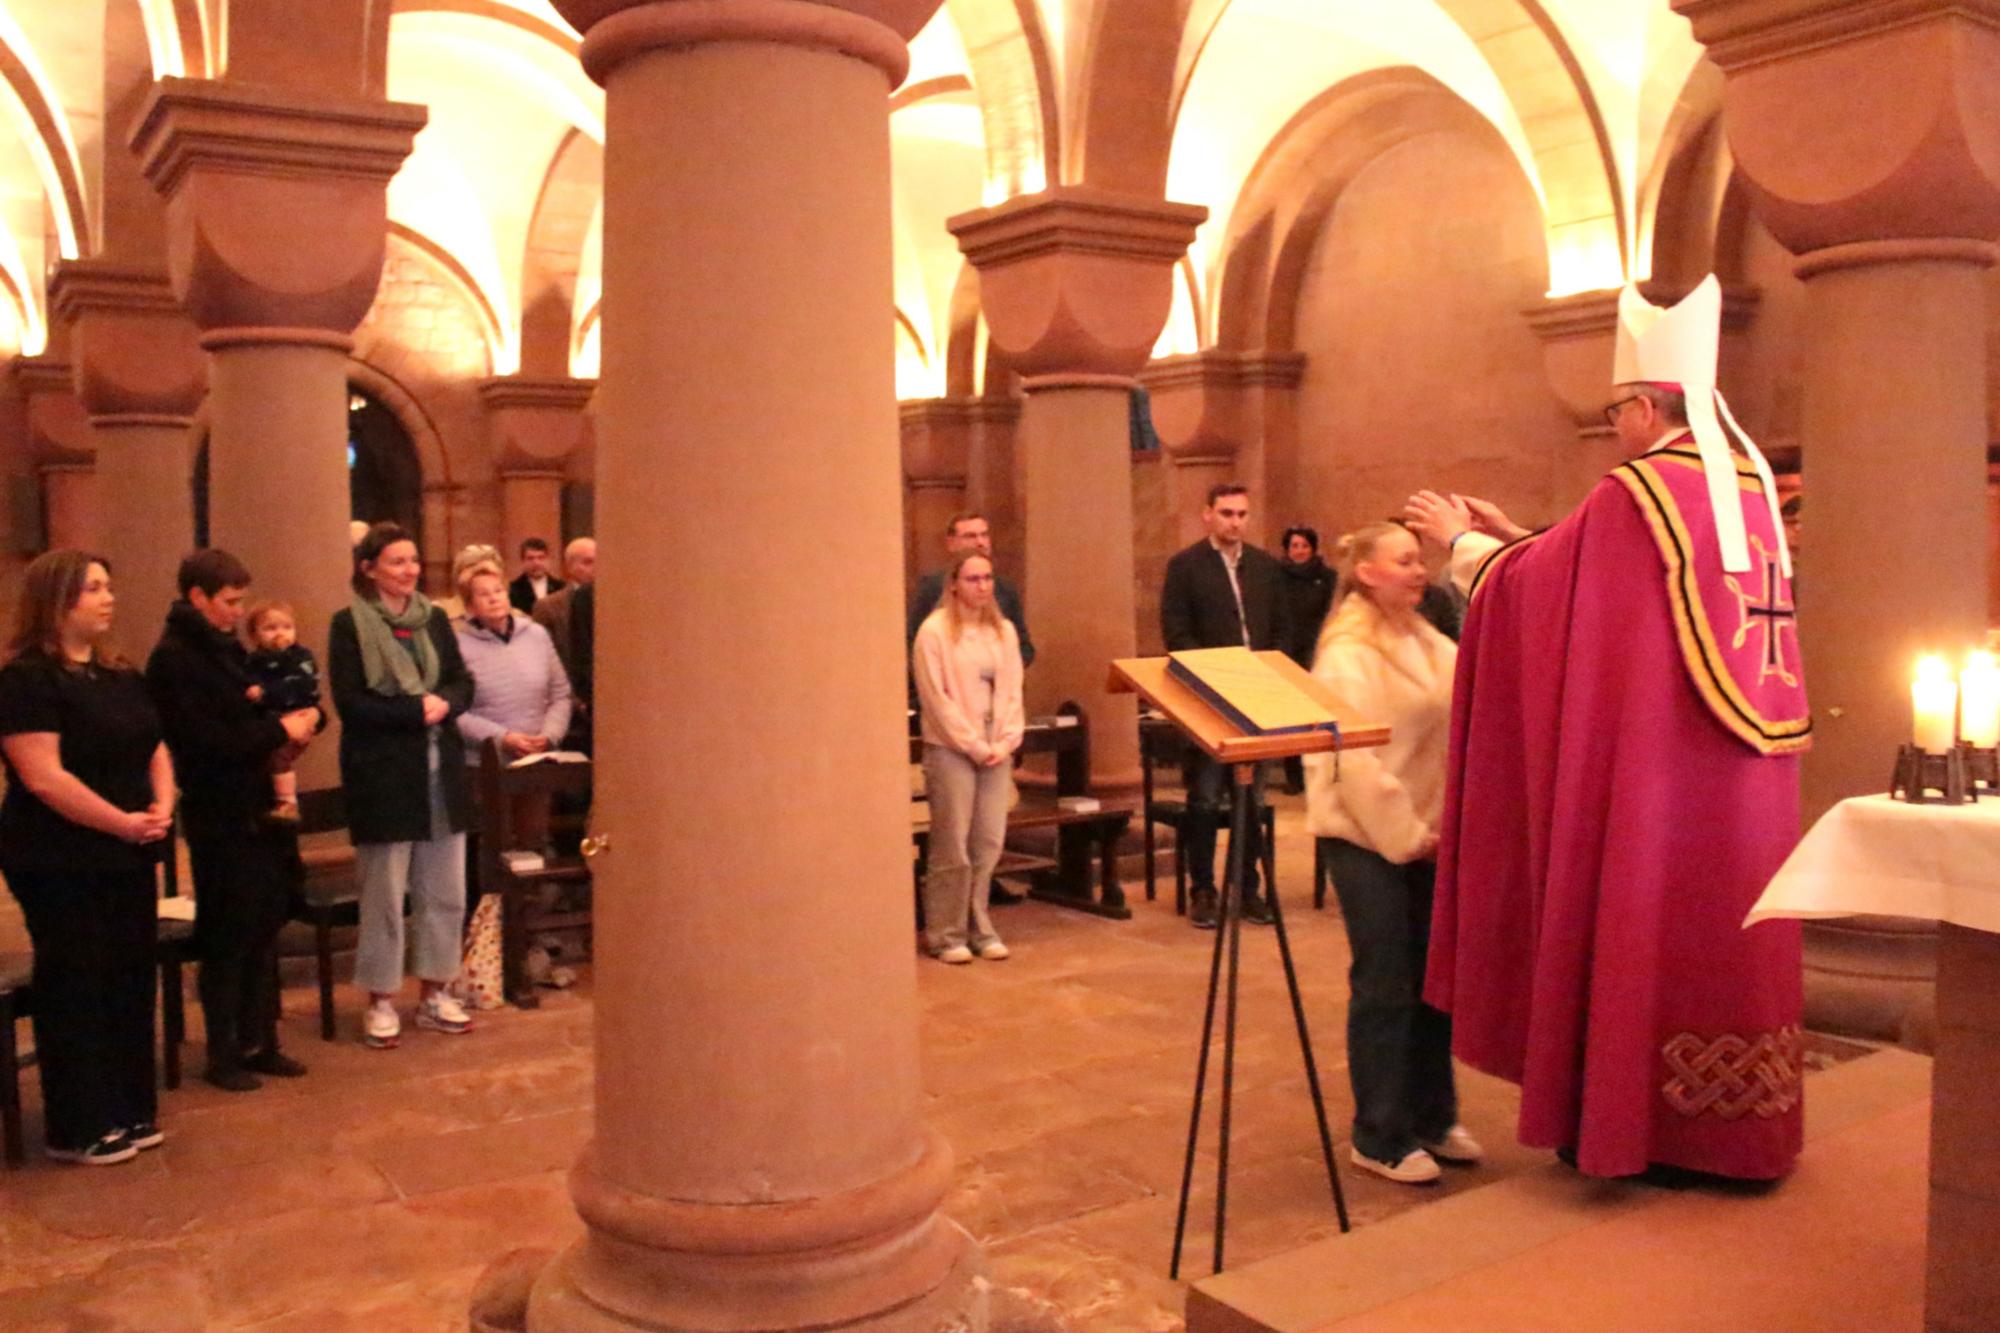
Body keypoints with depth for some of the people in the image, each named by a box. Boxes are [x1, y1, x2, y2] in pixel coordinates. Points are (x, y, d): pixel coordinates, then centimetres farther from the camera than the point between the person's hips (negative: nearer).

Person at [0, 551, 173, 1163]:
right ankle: (78, 1128, 14)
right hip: (61, 863, -8)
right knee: (75, 989, 1)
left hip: (128, 859, 8)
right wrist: (124, 822, -19)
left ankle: (129, 1112, 24)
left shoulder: (121, 676, 12)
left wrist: (163, 807, -6)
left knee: (130, 981, 12)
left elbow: (155, 750, 13)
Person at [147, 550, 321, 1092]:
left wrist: (299, 717, -3)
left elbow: (244, 715, 19)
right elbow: (206, 739, -22)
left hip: (260, 809, 8)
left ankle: (259, 1042, 22)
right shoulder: (174, 659, -13)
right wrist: (279, 729, -14)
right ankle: (223, 1055, 12)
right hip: (221, 818, -8)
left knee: (263, 930, 12)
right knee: (227, 939, 1)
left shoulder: (225, 648, 14)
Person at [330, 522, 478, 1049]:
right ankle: (381, 1001, 14)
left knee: (445, 891, 9)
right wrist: (416, 710, -18)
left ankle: (434, 992, 22)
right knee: (385, 894, 2)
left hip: (442, 772, 5)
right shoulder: (349, 625, -5)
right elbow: (351, 703, -12)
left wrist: (443, 703, -12)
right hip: (383, 775, -5)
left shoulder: (433, 619, 10)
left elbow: (463, 683, 9)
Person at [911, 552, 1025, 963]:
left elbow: (1012, 691, 9)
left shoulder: (1004, 630, 10)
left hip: (997, 752, 5)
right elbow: (936, 697, -9)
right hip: (951, 750, -5)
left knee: (989, 844, 5)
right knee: (952, 846, -3)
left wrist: (1005, 743, -4)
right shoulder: (935, 631, -6)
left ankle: (980, 929, 17)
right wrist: (974, 745, -11)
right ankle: (946, 935, 8)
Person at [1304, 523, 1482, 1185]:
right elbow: (1356, 762, -15)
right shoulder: (1347, 656, -11)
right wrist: (1409, 836, -12)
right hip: (1367, 837, -6)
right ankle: (1379, 1138, 12)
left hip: (1422, 834, 7)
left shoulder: (1423, 640, 11)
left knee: (1432, 978, 10)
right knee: (1385, 985, 0)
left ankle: (1432, 1118, 26)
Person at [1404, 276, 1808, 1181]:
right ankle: (1730, 1127, 24)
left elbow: (1538, 587, -4)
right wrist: (1518, 538, 24)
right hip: (1741, 779, 7)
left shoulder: (1636, 492, -13)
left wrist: (1462, 542, 14)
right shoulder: (1747, 485, 11)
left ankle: (1627, 1123, 13)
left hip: (1652, 768, -7)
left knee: (1639, 928, 3)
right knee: (1722, 926, 14)